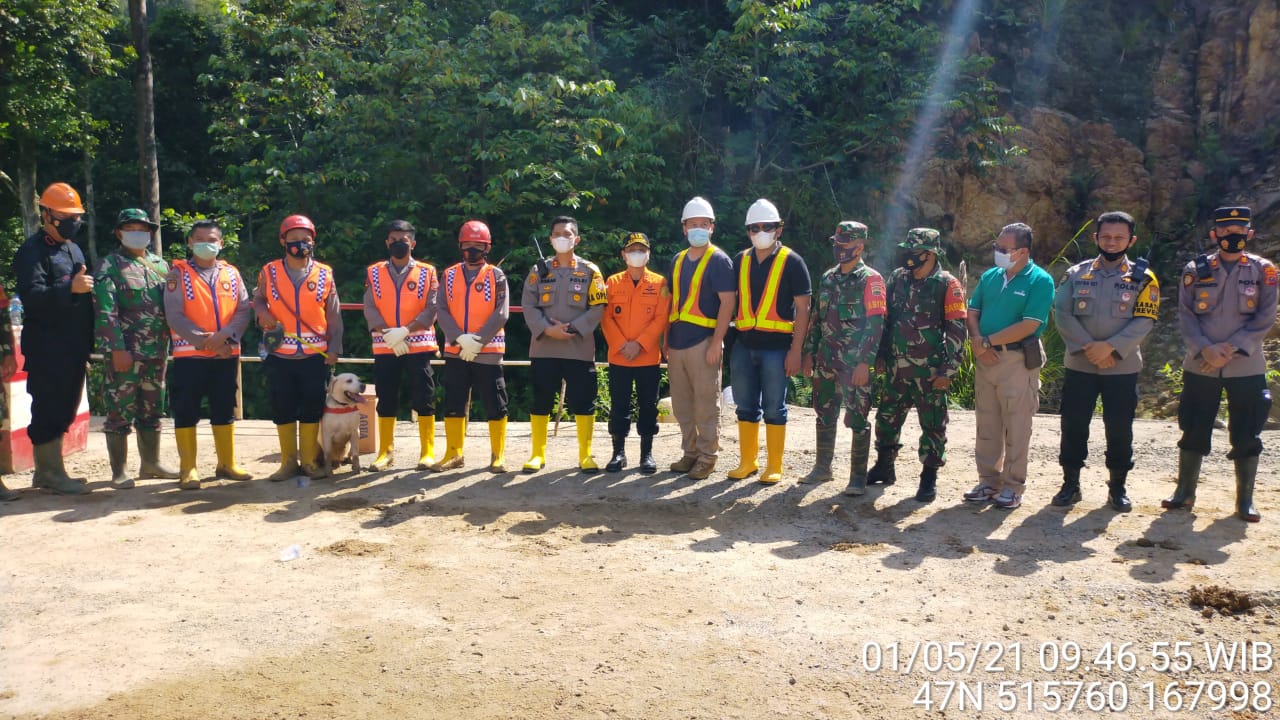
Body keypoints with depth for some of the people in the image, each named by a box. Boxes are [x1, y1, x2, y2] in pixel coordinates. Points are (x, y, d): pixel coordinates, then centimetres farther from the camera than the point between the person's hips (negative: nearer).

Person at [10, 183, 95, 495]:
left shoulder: (74, 250, 19)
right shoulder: (33, 251, -7)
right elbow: (31, 296, -20)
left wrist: (87, 346, 18)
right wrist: (69, 288, -36)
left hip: (73, 349, 8)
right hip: (47, 349, -8)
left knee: (64, 410, 13)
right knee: (48, 411, -4)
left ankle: (46, 471, 23)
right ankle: (51, 474, 2)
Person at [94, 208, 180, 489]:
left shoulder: (160, 264, 14)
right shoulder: (109, 266, -4)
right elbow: (106, 311, -12)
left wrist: (169, 343, 9)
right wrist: (118, 348, -19)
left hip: (157, 351, 6)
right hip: (124, 352, -6)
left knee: (152, 410, 13)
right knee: (120, 412, -1)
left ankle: (151, 463, 24)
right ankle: (119, 472, 6)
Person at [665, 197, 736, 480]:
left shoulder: (719, 260, -4)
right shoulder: (678, 260, 16)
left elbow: (727, 302, -10)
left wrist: (717, 342, -16)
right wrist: (666, 339, 14)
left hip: (703, 342, -6)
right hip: (677, 343, 7)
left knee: (706, 404, -2)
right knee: (681, 404, 11)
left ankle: (707, 456, 7)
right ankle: (690, 453, 21)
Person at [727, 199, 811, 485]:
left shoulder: (791, 262, -3)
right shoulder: (740, 260, 10)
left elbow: (802, 309, -5)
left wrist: (796, 351, -11)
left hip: (776, 347, -4)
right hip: (743, 345, 4)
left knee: (774, 408, 2)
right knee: (746, 406, 10)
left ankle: (774, 466, 12)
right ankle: (747, 462, 22)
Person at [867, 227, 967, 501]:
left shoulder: (947, 285, -7)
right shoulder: (897, 278, 8)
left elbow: (957, 330, -9)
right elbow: (886, 319, 16)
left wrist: (948, 371, -13)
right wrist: (882, 355, 13)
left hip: (930, 372, -5)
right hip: (897, 368, 5)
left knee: (933, 425, 3)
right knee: (886, 418, 13)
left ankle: (929, 477, 14)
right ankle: (884, 467, 29)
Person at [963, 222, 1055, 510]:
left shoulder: (1040, 281, -9)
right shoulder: (989, 276, 9)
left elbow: (1029, 326, -17)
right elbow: (972, 312, 10)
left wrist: (988, 341, -15)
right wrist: (977, 341, -9)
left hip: (1018, 360, -6)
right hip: (985, 359, 6)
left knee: (1016, 427, 1)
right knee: (986, 425, 10)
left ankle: (1013, 486, 11)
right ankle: (988, 480, 21)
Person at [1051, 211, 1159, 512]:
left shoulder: (1142, 278, 1)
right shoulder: (1076, 273, 4)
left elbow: (1145, 320, -8)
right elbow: (1062, 314, -4)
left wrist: (1110, 347, -19)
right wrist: (1087, 347, -15)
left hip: (1123, 368, -1)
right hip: (1079, 365, 1)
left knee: (1119, 430, 5)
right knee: (1073, 426, 4)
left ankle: (1117, 488, 20)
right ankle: (1070, 485, 17)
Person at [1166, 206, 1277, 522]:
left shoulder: (1263, 270, 2)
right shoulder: (1196, 270, 3)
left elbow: (1265, 318, -4)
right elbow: (1185, 315, 0)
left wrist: (1231, 349, -15)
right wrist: (1205, 349, -15)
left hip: (1246, 367, -1)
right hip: (1200, 366, 1)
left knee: (1246, 436, 4)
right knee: (1193, 431, 7)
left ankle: (1245, 500, 16)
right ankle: (1185, 491, 20)